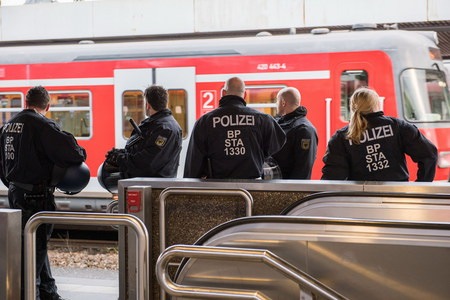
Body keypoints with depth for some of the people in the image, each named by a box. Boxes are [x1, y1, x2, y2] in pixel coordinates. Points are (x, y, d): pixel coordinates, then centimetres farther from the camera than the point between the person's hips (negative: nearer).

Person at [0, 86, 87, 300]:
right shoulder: (42, 125, -15)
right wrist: (81, 154, -1)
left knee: (37, 243, 17)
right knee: (36, 245, -2)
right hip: (36, 193, -9)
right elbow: (67, 151, -22)